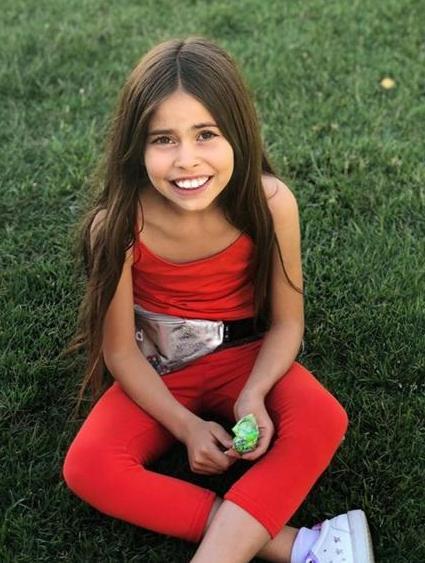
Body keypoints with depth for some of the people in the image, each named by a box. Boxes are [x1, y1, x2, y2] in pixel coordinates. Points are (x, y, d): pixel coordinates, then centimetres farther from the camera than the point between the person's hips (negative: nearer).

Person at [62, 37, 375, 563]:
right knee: (87, 469, -24)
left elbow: (287, 322, -10)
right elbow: (120, 349, -13)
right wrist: (187, 425, -18)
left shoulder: (270, 203, -22)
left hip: (244, 356, 0)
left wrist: (254, 395, -26)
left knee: (323, 419, -29)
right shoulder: (118, 224, -24)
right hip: (158, 374, 0)